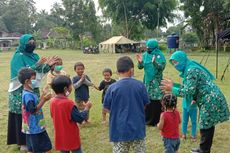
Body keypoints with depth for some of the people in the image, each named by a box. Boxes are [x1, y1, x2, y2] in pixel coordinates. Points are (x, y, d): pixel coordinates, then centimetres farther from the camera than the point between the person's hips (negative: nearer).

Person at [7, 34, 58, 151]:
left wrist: (48, 65, -8)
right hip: (20, 92, -6)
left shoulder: (35, 56, 8)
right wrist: (37, 65, -26)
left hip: (33, 90, 7)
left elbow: (40, 72, 8)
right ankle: (23, 142, 12)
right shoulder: (18, 56, -12)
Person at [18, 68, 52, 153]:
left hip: (32, 127, 10)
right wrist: (44, 100, -26)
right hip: (35, 128, -10)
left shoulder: (29, 93, 9)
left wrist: (42, 97, 9)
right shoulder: (28, 95, -21)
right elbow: (33, 110, -26)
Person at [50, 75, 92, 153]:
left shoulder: (52, 101, -5)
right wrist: (87, 108, -4)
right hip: (71, 137, -6)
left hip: (60, 138, 6)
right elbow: (80, 119, -18)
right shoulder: (69, 103, -24)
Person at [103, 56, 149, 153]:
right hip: (138, 128, 2)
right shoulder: (140, 85, -7)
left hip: (120, 130, -1)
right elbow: (145, 104, 6)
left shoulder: (112, 88, -13)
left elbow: (106, 109, -3)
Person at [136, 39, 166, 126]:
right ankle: (148, 119, 18)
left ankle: (157, 120, 7)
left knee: (156, 101, -4)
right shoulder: (145, 55, 6)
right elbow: (140, 67, 6)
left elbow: (162, 67, -16)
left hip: (156, 81, -4)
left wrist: (155, 63, -31)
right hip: (147, 80, 5)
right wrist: (140, 61, -13)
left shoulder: (160, 55, -7)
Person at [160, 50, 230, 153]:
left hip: (211, 101, -10)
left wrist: (172, 89, -15)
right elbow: (187, 87, 15)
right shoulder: (189, 69, 12)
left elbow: (189, 91, -23)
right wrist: (172, 85, 6)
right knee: (207, 126, 19)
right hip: (209, 100, 10)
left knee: (205, 127, 1)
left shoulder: (192, 70, -18)